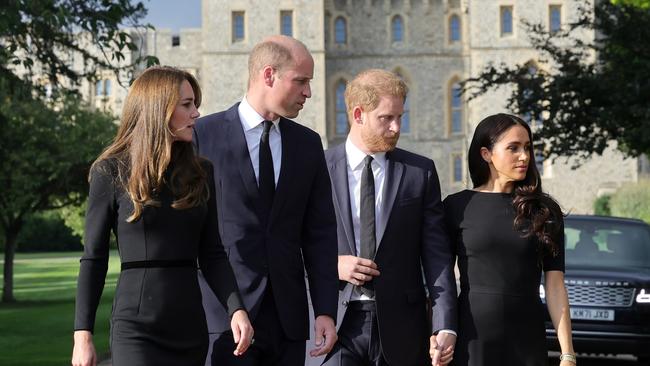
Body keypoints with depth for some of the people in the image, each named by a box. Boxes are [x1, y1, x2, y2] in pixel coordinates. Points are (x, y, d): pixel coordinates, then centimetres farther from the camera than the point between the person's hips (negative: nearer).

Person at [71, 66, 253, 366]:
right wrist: (83, 334, -4)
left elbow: (212, 254, 8)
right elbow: (94, 259, 0)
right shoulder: (111, 172, -1)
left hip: (191, 327, 4)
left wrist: (236, 309, -8)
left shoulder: (201, 173, 9)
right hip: (137, 328, -4)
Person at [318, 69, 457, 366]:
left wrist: (444, 327, -7)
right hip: (340, 321, -1)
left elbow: (437, 254, 2)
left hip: (401, 327, 1)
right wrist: (332, 264, -12)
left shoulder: (420, 172, 5)